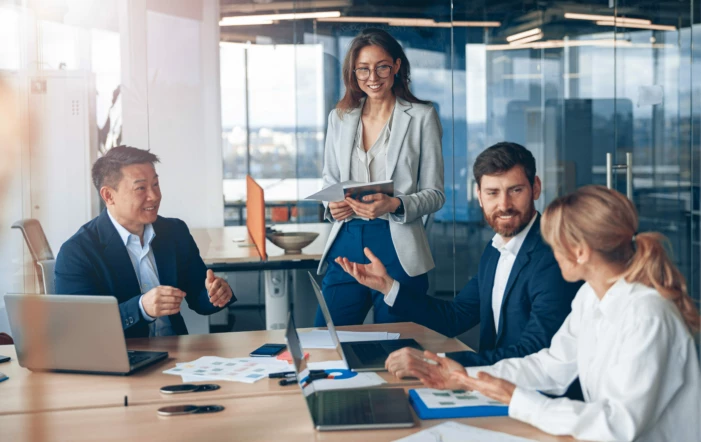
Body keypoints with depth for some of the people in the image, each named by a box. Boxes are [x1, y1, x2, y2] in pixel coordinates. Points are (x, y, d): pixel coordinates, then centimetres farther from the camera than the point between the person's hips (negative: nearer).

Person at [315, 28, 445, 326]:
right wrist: (332, 206, -4)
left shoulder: (421, 117, 0)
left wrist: (395, 205, -20)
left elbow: (435, 194, -1)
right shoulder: (339, 117, 11)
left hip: (398, 248, -3)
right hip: (347, 243, 3)